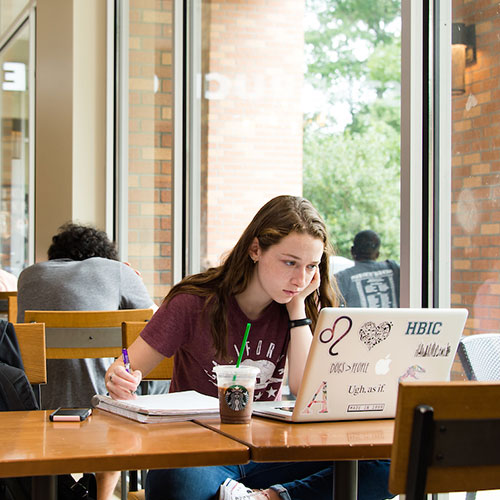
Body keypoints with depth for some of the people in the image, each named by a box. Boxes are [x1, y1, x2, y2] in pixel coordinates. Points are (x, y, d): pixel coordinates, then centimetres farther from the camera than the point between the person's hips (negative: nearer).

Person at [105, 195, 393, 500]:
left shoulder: (305, 309, 4)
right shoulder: (195, 303, -6)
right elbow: (127, 369, -3)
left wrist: (298, 307, -9)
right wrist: (121, 382, -28)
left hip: (267, 452, 3)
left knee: (381, 467, -23)